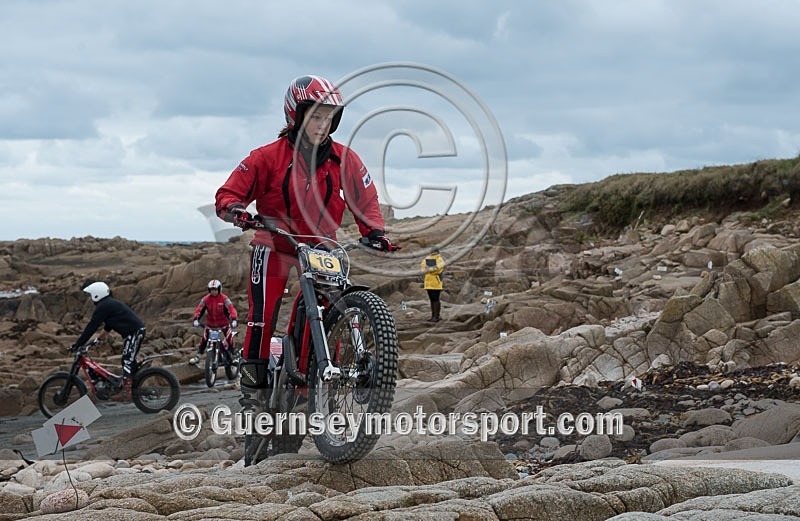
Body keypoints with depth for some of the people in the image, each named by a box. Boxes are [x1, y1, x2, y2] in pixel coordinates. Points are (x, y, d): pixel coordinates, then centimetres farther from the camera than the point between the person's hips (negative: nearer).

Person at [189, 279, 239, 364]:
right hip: (211, 322, 2)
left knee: (229, 337, -9)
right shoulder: (206, 299, -10)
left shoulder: (224, 298, -16)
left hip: (223, 322, -1)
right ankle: (198, 355, 8)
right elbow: (199, 309, -12)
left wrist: (234, 320, -37)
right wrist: (196, 320, -27)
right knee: (204, 338, -4)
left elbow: (231, 309, -23)